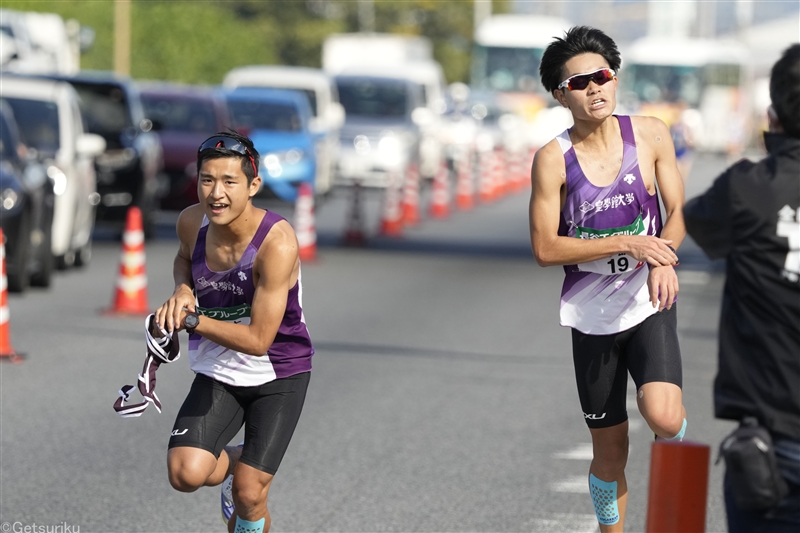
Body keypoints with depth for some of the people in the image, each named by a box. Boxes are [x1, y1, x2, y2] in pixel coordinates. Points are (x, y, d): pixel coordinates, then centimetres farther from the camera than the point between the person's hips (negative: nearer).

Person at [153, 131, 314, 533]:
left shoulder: (277, 243, -29)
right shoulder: (191, 222, -12)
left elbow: (258, 339, -27)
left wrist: (190, 320, -29)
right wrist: (182, 289, -7)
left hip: (278, 377, -4)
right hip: (217, 373, 4)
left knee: (248, 496, -7)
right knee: (186, 474, -18)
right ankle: (232, 460, 19)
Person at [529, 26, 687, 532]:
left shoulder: (650, 135, -3)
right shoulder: (553, 159, -8)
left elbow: (679, 211, 3)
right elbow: (545, 248, -10)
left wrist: (663, 260, -18)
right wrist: (627, 244, -20)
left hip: (648, 303, 0)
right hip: (592, 314, 0)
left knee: (662, 418, -27)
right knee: (611, 450, 8)